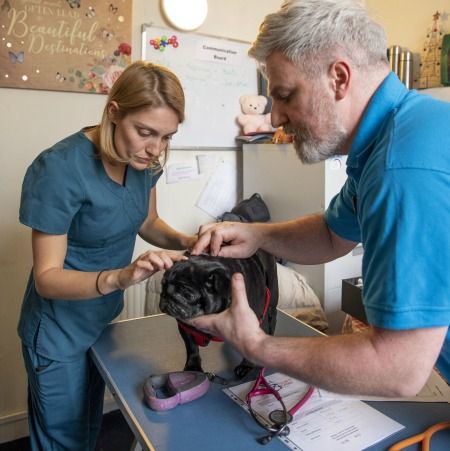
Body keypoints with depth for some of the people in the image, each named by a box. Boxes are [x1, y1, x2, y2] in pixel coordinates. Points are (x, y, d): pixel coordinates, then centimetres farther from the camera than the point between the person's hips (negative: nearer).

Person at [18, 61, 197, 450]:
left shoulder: (144, 159, -9)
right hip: (60, 331, -6)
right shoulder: (61, 168, -28)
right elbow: (47, 277, -26)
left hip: (104, 319, 6)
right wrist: (119, 277, -43)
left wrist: (184, 241, -14)